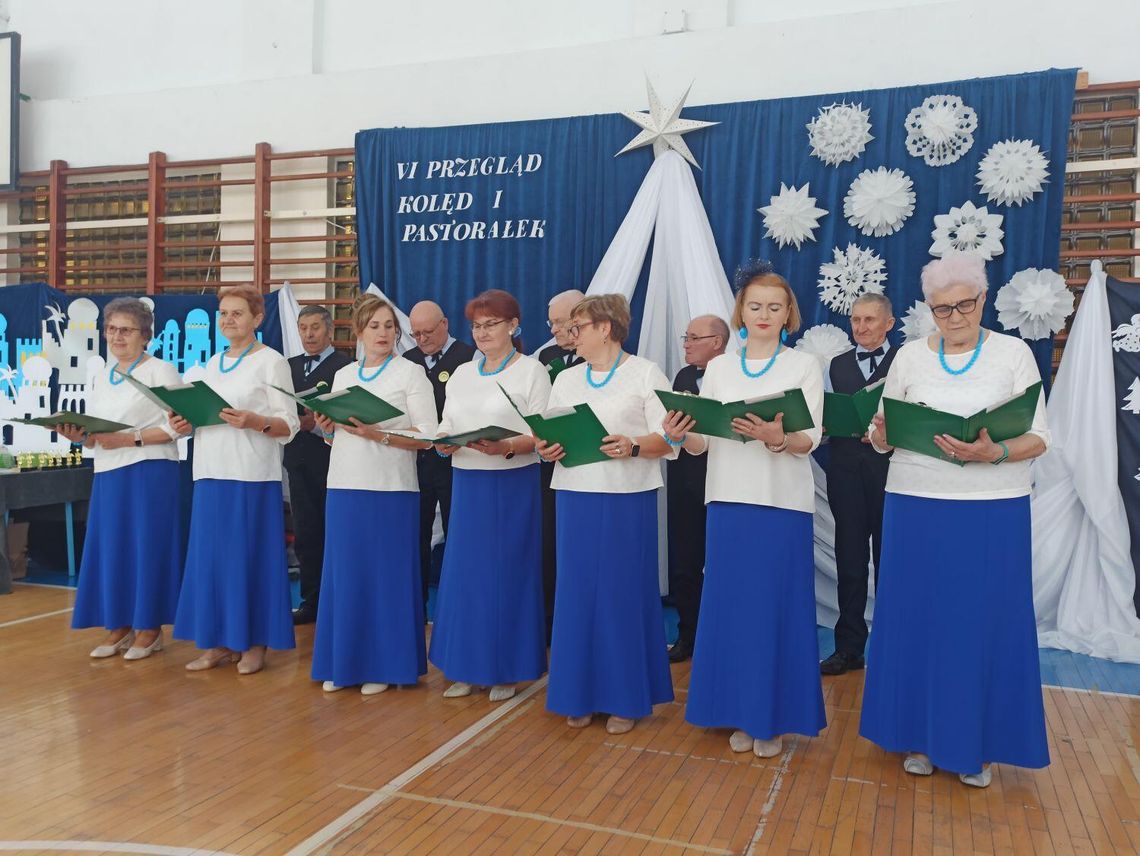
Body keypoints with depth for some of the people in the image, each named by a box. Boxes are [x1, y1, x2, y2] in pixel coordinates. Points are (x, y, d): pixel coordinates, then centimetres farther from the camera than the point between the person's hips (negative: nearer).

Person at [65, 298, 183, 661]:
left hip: (150, 473, -6)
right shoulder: (100, 378, 17)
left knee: (147, 545, -1)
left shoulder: (160, 370, -3)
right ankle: (119, 625, 19)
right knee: (109, 547, 7)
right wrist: (78, 436, -5)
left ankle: (150, 627, 10)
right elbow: (96, 436, 16)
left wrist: (131, 439, -18)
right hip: (108, 474, 7)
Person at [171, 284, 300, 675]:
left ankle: (255, 643, 10)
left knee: (250, 554, -1)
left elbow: (289, 426, -8)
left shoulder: (271, 361, -2)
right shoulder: (213, 363, 17)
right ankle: (220, 641, 19)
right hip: (211, 473, 6)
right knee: (210, 555, 8)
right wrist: (187, 424, 2)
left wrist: (253, 421, -25)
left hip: (252, 476, -6)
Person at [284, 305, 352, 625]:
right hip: (299, 461, 6)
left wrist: (316, 424, -21)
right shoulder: (290, 366, 16)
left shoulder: (345, 366, -5)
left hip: (331, 462, -6)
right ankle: (311, 602, 19)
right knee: (305, 534, 10)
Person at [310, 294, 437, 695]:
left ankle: (384, 665, 12)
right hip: (345, 487, 5)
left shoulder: (410, 373, 0)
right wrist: (327, 428, -2)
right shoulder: (342, 376, 15)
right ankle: (343, 663, 19)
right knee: (344, 573, 8)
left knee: (386, 575, 1)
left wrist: (379, 435, -19)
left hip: (390, 490, -5)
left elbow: (427, 436, -8)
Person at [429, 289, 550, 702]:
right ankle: (467, 667, 21)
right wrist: (444, 442, -11)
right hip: (466, 484, 5)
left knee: (507, 573, 2)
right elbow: (446, 428, 12)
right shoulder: (462, 374, 14)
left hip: (513, 486, -5)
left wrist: (506, 447, -26)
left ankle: (505, 670, 16)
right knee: (463, 573, 7)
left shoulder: (531, 370, -2)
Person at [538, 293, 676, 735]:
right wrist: (546, 450, -7)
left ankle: (625, 698, 15)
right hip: (575, 497, 5)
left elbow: (668, 438, -6)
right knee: (577, 594, 7)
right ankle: (580, 696, 19)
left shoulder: (646, 374, 0)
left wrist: (633, 447, -23)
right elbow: (550, 435, 15)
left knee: (624, 593, 2)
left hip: (628, 499, -4)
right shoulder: (565, 380, 16)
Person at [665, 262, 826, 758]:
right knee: (730, 605, 6)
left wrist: (777, 438, -28)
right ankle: (740, 714, 21)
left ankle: (773, 719, 16)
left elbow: (811, 439, -7)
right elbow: (702, 441, 5)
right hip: (729, 501, 3)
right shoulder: (719, 367, 10)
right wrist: (680, 436, -17)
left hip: (784, 505, -2)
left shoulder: (804, 366, 3)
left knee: (778, 607, 2)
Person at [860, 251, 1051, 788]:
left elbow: (1039, 438, -2)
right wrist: (882, 434, -16)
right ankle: (922, 736, 22)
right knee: (917, 619, 6)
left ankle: (976, 745, 21)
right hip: (916, 507, 2)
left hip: (993, 512, -1)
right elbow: (881, 437, 7)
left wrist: (993, 453, -22)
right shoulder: (910, 357, 6)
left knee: (985, 622, 5)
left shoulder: (1013, 352, 1)